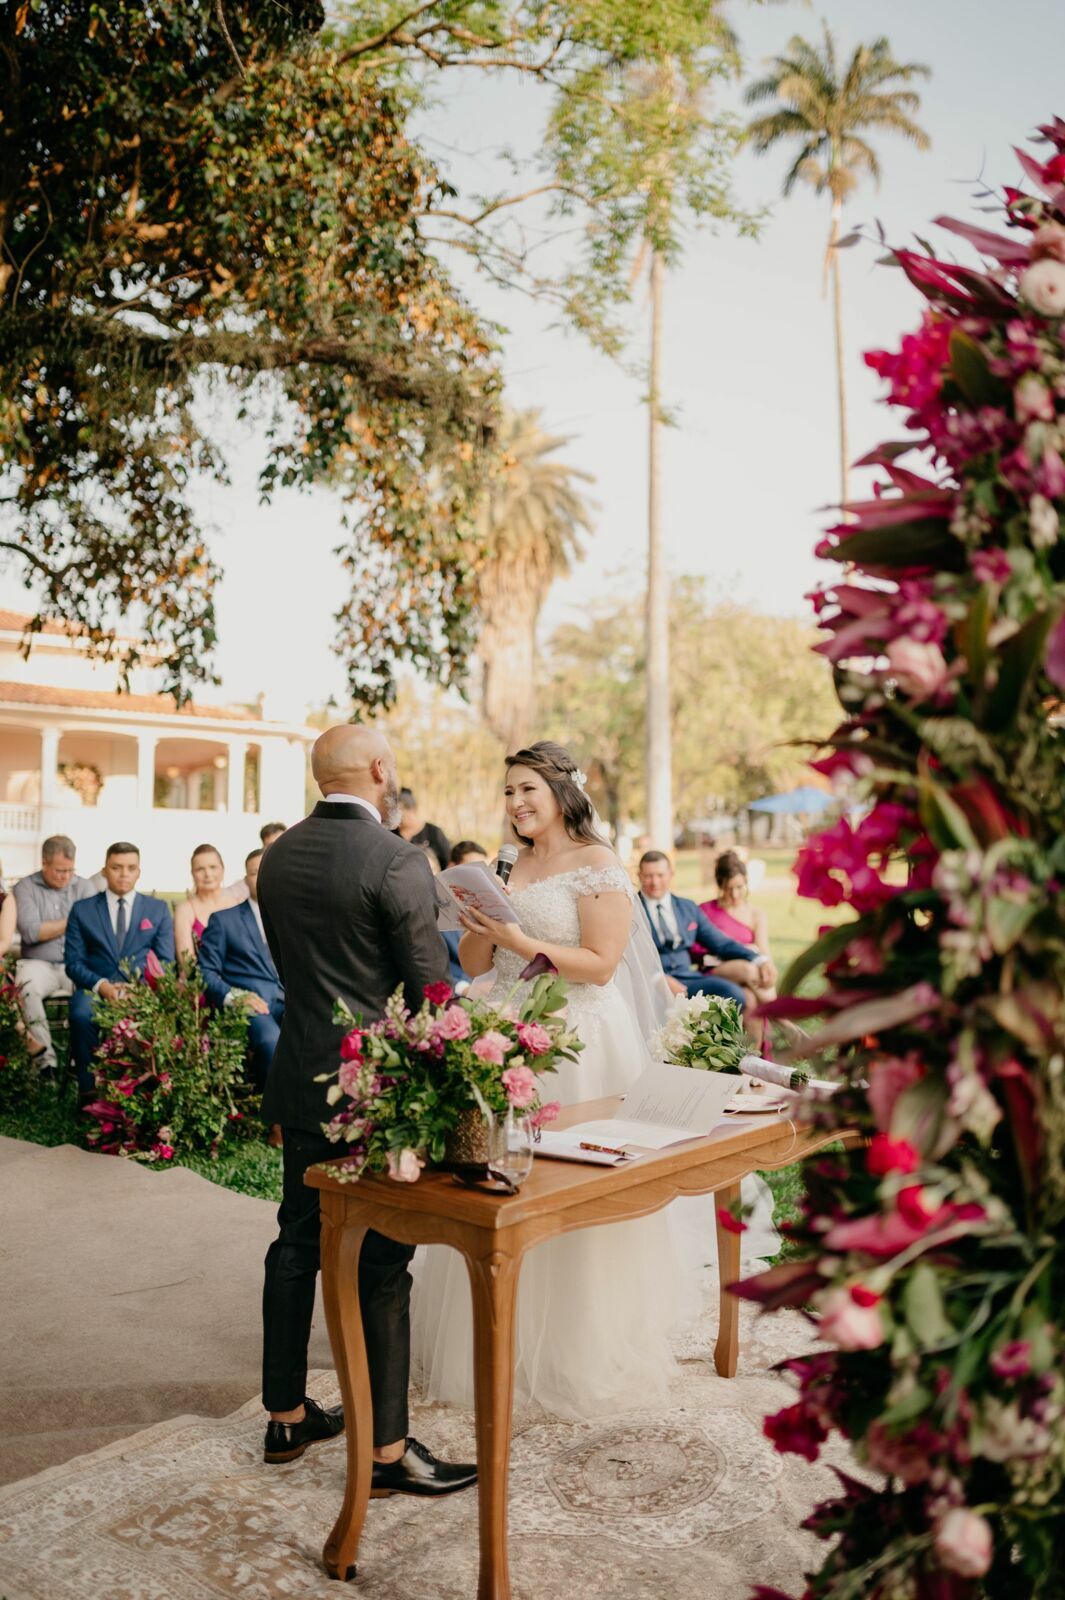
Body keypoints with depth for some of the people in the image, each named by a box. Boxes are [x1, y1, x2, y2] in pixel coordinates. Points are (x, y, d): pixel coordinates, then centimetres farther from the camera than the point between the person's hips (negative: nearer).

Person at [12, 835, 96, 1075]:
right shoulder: (25, 887, 5)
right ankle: (44, 1058, -28)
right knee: (26, 989, -35)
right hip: (39, 964, -1)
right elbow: (30, 932, -8)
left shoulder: (84, 887, 11)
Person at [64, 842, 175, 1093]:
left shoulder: (158, 909, 14)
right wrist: (101, 985, -14)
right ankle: (89, 1091, -21)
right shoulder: (82, 909, 13)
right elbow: (74, 962, 6)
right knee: (81, 1016, -34)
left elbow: (166, 962, 8)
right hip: (95, 986, 0)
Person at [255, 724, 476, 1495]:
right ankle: (388, 1449, 13)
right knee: (382, 1263, 2)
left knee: (298, 1242, 18)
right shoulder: (396, 859, -18)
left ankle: (287, 1416, 32)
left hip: (300, 1076, 7)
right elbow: (432, 986, -16)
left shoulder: (278, 855, 4)